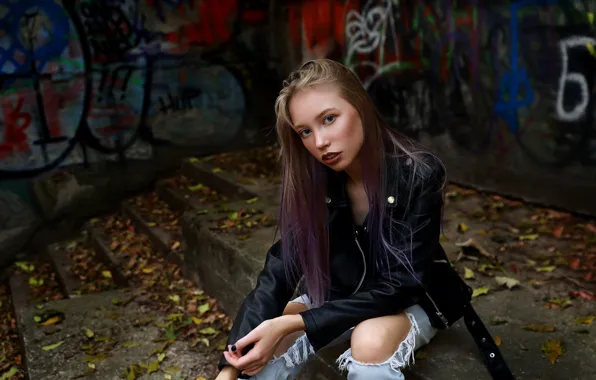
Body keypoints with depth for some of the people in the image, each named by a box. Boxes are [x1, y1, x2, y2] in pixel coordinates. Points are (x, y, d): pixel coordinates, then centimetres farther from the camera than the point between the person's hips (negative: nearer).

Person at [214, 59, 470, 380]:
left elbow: (401, 283, -27)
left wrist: (293, 323, -34)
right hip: (338, 300, 3)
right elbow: (280, 269, -21)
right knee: (262, 347, -21)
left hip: (410, 302, -2)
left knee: (370, 341, -35)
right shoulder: (311, 180, -16)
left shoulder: (418, 177, -27)